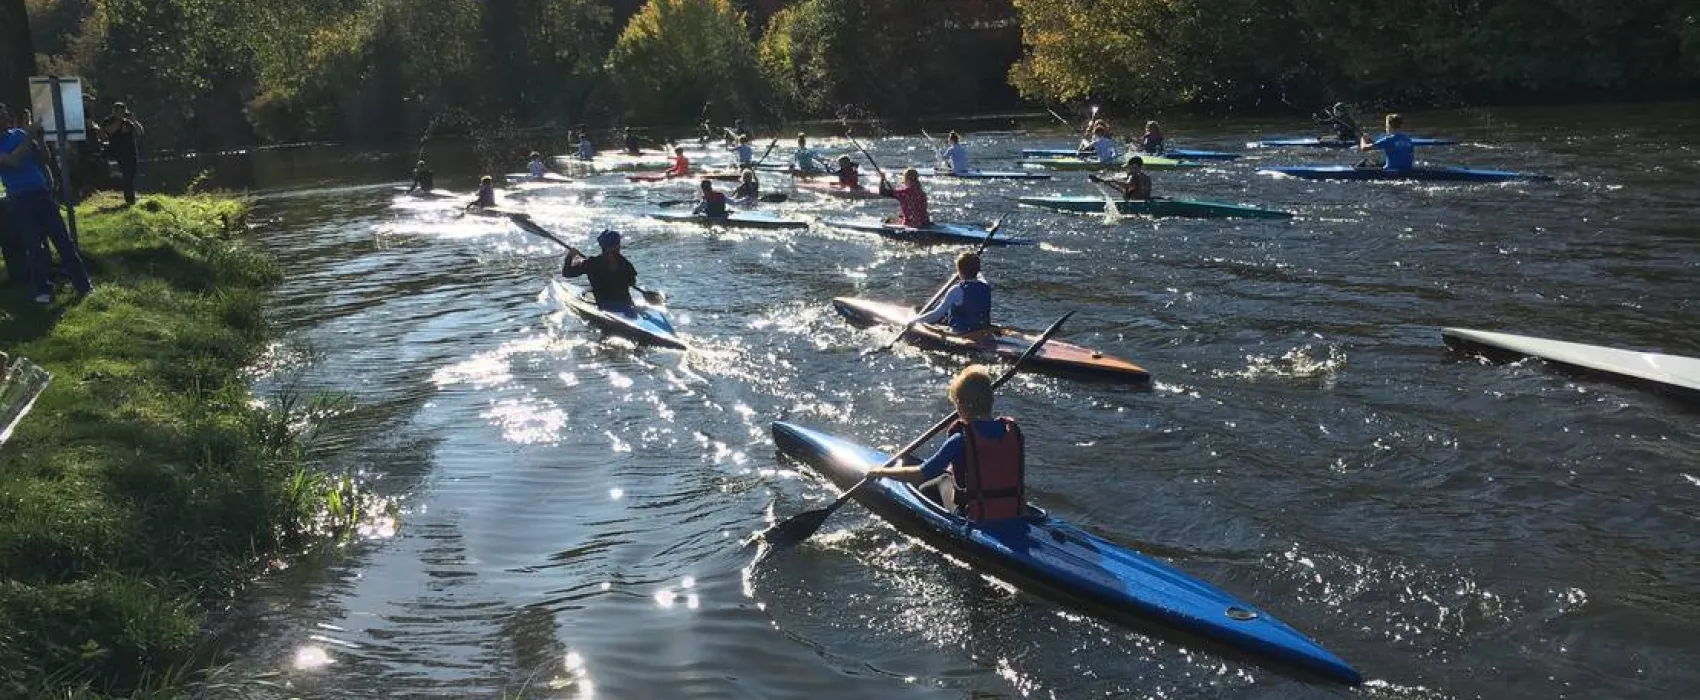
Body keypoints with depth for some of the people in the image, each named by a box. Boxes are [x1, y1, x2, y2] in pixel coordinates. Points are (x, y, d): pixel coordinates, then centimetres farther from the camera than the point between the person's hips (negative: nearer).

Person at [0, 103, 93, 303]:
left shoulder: (18, 133, 10)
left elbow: (39, 157, 16)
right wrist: (30, 135, -17)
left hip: (40, 192, 4)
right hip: (19, 200, -4)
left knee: (63, 238, 1)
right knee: (34, 245, -2)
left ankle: (83, 285, 3)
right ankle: (43, 290, 7)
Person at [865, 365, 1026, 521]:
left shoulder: (960, 441, -17)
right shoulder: (1014, 430, -4)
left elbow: (921, 475, -10)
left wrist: (882, 472, 6)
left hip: (978, 520, -4)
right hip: (1016, 516, 4)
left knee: (945, 478, 26)